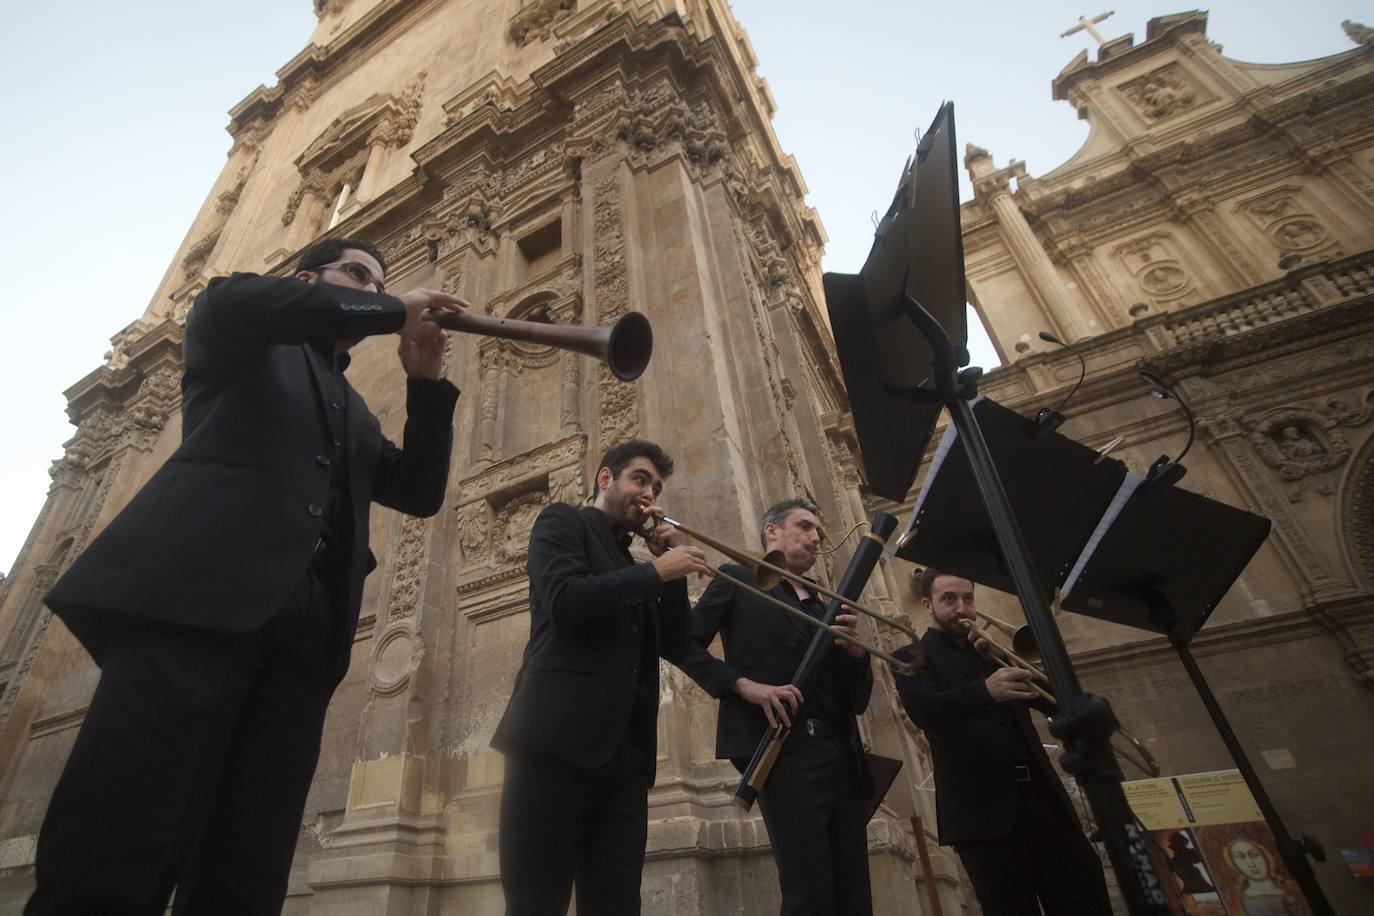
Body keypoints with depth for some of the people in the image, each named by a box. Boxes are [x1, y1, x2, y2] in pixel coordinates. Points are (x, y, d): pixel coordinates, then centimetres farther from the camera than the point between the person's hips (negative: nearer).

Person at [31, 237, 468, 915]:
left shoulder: (353, 409, 31)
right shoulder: (248, 343, 19)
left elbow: (420, 492, 21)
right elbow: (228, 302, -7)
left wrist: (426, 384, 11)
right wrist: (396, 312, 0)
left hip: (305, 629, 5)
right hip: (199, 592, -4)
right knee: (114, 848, -12)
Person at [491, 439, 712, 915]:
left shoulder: (633, 568, 25)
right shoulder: (563, 521, 6)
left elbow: (675, 647, 17)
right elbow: (564, 600, -14)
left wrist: (672, 568, 7)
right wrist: (656, 571, -8)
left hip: (624, 755, 7)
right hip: (559, 738, -6)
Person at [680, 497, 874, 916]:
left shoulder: (823, 608, 23)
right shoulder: (738, 579, 7)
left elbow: (859, 701, 18)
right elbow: (686, 642, -5)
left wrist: (855, 649, -2)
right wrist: (744, 684, -19)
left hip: (842, 755, 6)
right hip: (784, 748, -6)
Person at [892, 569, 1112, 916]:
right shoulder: (913, 658, 3)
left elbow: (1053, 700, 12)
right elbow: (923, 710, -17)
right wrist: (985, 690, -34)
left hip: (1044, 800, 5)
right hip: (986, 812, -5)